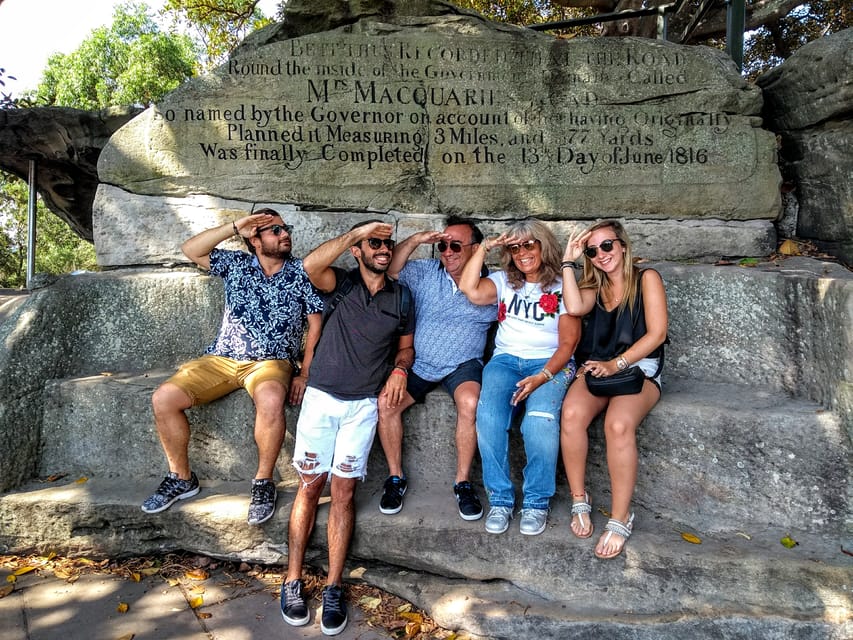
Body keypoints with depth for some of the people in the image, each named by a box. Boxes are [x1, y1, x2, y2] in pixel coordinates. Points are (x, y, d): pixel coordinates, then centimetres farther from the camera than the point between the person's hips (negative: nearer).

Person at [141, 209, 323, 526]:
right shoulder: (237, 264, 9)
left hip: (272, 361, -3)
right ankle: (181, 477, 6)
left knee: (271, 400, -38)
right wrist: (234, 227, -7)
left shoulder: (302, 273, 3)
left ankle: (263, 481, -15)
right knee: (163, 398, -16)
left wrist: (305, 373, -9)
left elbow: (316, 325, 1)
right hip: (221, 358, 3)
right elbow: (190, 250, 1)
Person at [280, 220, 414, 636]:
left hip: (363, 404, 1)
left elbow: (406, 345, 16)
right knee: (310, 485, 1)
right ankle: (292, 581, 12)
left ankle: (334, 587, 8)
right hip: (321, 397, -1)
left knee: (343, 491, 0)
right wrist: (355, 231, -21)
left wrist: (399, 370, -5)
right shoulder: (342, 283, -1)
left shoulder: (400, 295, 8)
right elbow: (311, 265, -24)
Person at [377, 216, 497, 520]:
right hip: (419, 362, 2)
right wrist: (415, 240, -16)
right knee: (386, 402, -22)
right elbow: (392, 269, -4)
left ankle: (463, 482, -13)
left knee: (470, 402, -33)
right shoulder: (427, 272, 4)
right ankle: (395, 478, -2)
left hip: (462, 364, -2)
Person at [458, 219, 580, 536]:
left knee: (540, 420, -32)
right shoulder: (504, 282, 17)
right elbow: (469, 289, -3)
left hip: (550, 364, -2)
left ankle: (537, 502, -13)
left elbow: (568, 343, -1)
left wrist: (542, 377, -16)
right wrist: (484, 247, 0)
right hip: (506, 359, 2)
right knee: (488, 417, -28)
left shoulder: (562, 288, 7)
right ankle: (500, 499, -14)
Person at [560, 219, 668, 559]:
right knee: (571, 414, -30)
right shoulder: (593, 286, 17)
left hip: (638, 368, -3)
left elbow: (656, 333, -5)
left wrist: (615, 364, -14)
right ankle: (580, 501, -14)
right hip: (596, 367, 3)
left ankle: (620, 519, -21)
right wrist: (569, 260, -2)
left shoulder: (646, 279, 5)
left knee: (618, 424, -34)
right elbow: (574, 307, -7)